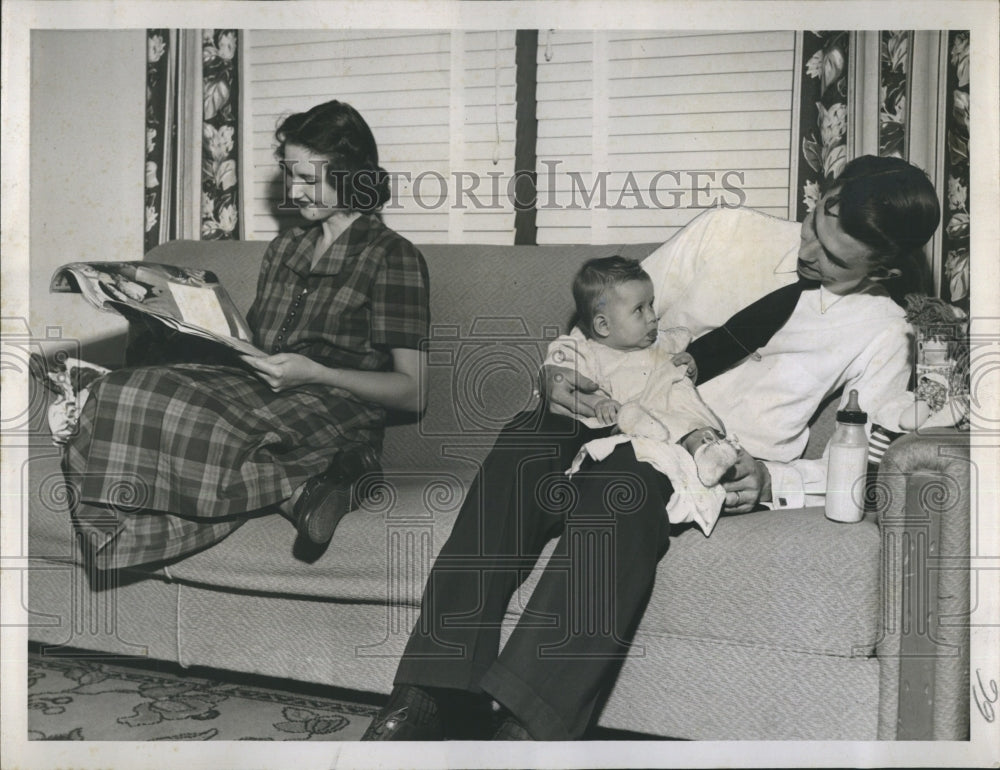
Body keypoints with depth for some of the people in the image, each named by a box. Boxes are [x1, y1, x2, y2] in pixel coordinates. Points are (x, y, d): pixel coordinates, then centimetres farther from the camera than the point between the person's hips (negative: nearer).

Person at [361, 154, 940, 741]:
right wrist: (562, 372, -8)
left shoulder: (881, 334, 3)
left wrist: (769, 478, -17)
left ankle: (524, 725, -41)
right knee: (525, 444, -31)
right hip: (621, 416, 3)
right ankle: (434, 697, -33)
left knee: (627, 483, -38)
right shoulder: (726, 231, 8)